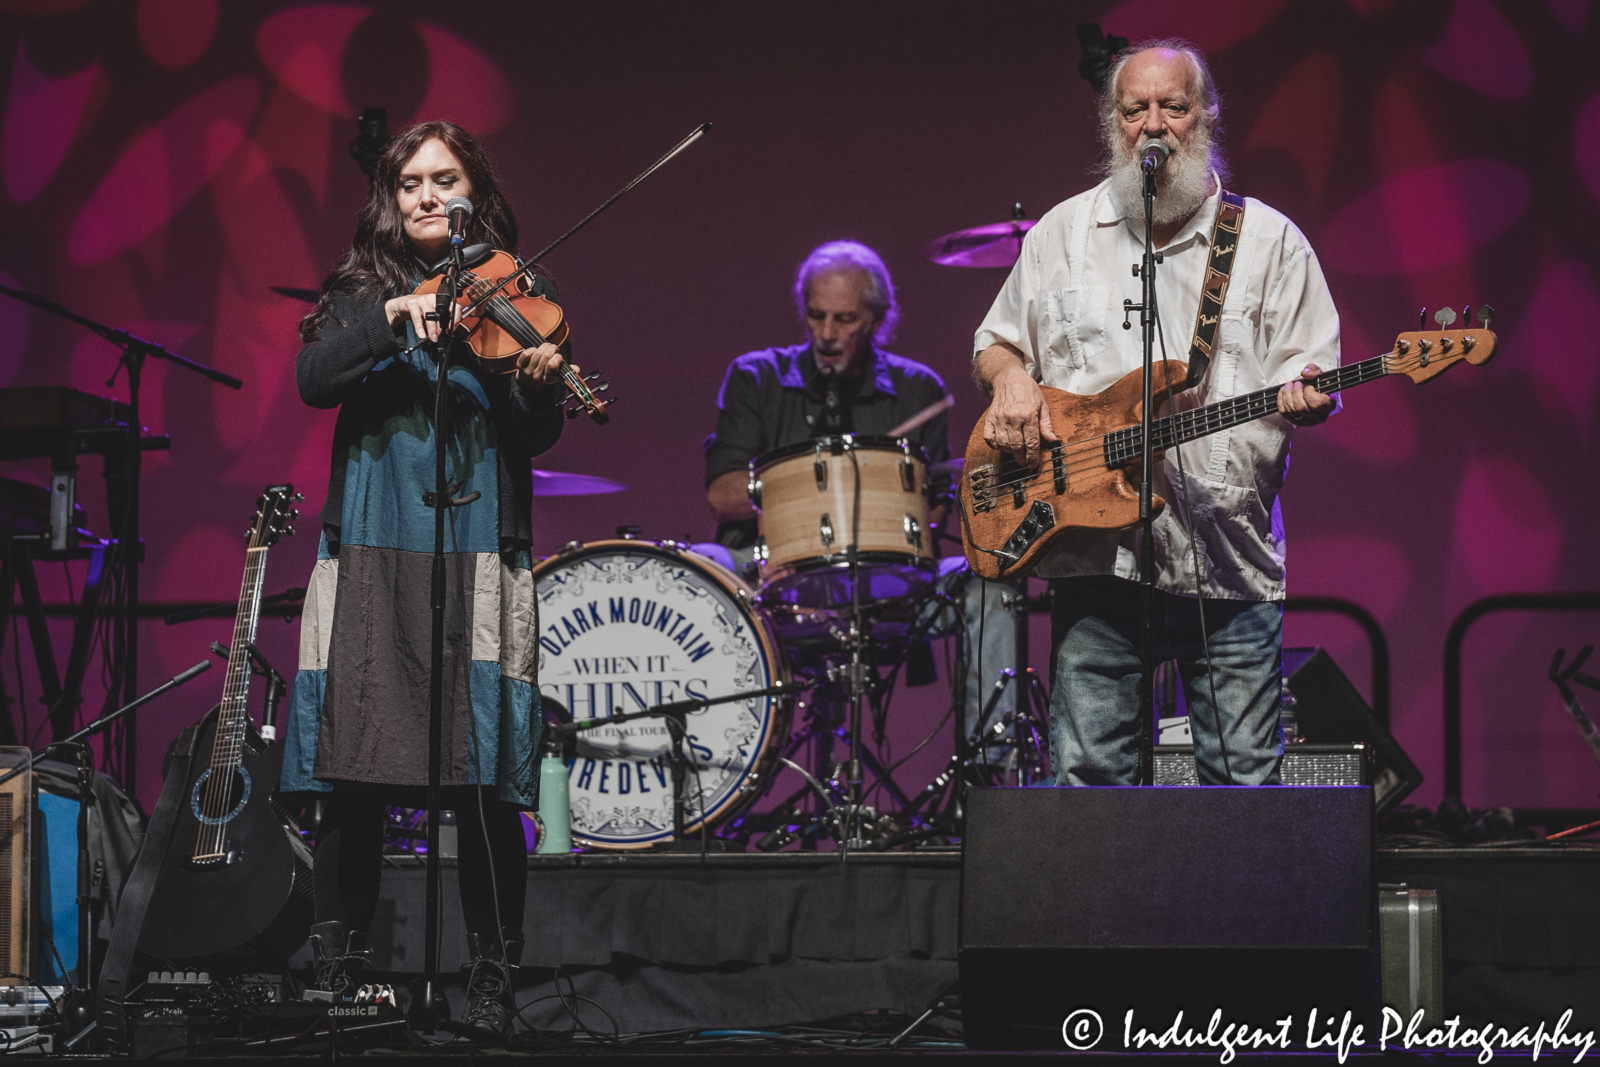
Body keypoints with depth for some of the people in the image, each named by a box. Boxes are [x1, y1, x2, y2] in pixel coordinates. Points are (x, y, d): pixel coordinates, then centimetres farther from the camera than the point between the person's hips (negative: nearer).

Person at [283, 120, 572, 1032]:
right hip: (369, 554, 1)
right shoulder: (363, 290, 13)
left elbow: (537, 438, -1)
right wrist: (393, 316, -17)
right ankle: (337, 978, 9)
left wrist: (541, 385, -22)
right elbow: (313, 379, -5)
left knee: (482, 781, -7)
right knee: (353, 773, -2)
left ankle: (494, 989, 1)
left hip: (476, 556, -1)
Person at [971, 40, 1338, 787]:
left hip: (1232, 559, -1)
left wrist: (1303, 396, -18)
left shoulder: (1269, 241, 7)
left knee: (1246, 787, 0)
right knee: (1088, 777, -2)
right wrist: (1010, 377, -1)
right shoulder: (1062, 234, 12)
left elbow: (1311, 377, 6)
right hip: (1097, 555, 1)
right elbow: (993, 342, 21)